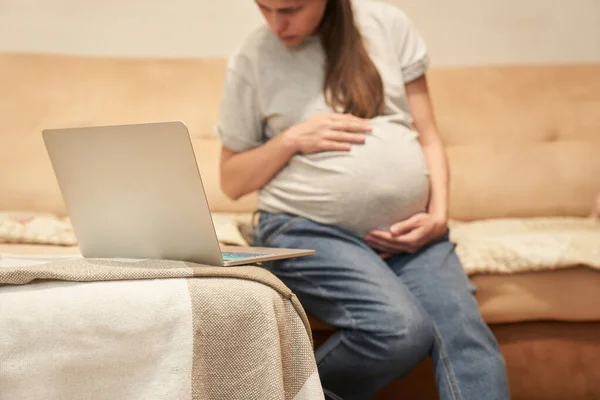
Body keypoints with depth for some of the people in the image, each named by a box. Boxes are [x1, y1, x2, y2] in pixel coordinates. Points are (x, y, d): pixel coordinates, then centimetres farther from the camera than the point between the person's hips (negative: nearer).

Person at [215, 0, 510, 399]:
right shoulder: (252, 59, 3)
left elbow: (428, 137, 11)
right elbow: (232, 181, 9)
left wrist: (438, 215, -3)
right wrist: (292, 139, -7)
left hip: (408, 230, 3)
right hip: (311, 231, -2)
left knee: (467, 336, -22)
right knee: (402, 329, -27)